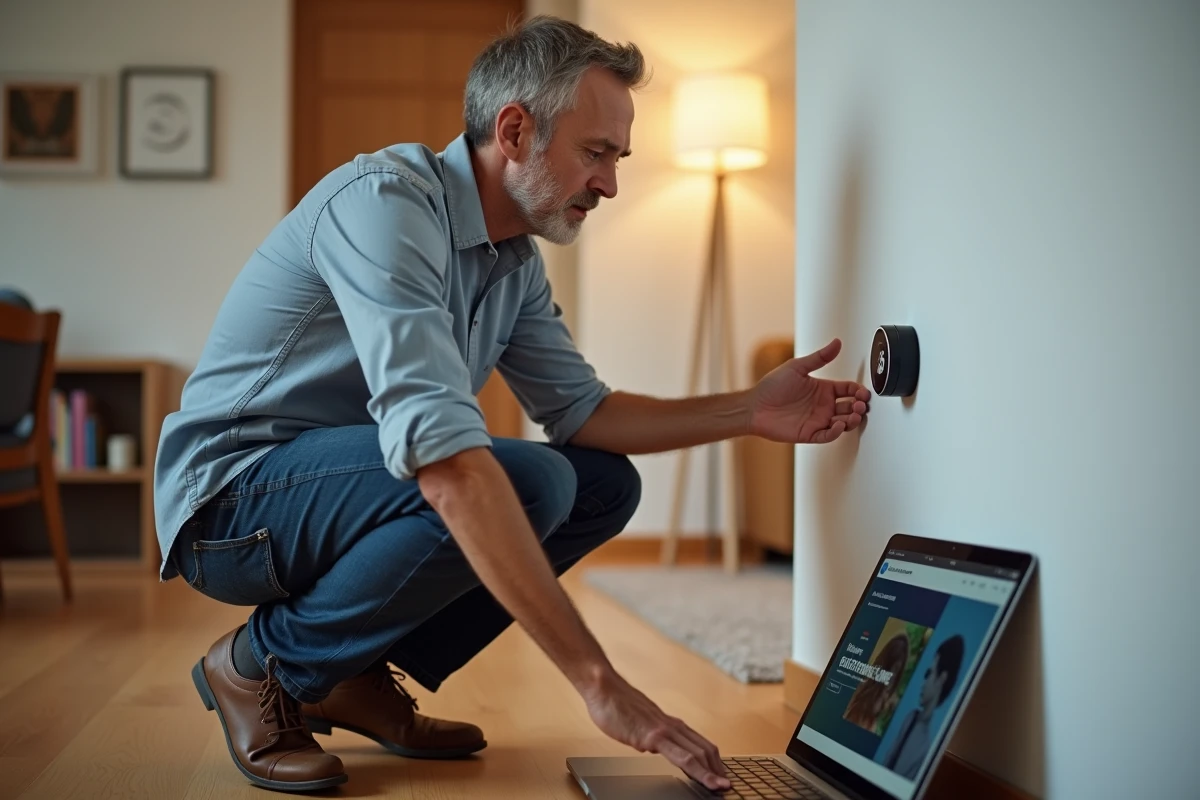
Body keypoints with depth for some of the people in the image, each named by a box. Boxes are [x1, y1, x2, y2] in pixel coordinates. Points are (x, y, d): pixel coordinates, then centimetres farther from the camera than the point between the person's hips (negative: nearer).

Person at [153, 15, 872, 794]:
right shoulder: (386, 203, -26)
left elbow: (579, 409, 10)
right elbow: (442, 454, -37)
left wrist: (749, 412, -6)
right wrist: (598, 682, -40)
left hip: (350, 484, 9)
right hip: (234, 498, -9)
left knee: (605, 483, 1)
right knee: (524, 480, -30)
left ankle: (362, 677, 4)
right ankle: (264, 664, -9)